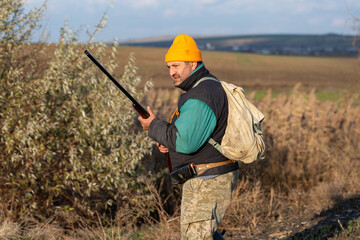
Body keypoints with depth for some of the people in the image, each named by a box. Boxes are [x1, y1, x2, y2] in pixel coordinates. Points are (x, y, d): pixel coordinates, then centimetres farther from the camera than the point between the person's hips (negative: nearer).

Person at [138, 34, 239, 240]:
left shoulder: (201, 97, -21)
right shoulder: (209, 86, 14)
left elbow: (184, 142, -28)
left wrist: (154, 126, -13)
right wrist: (166, 141, 6)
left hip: (208, 182, -11)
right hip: (214, 178, 11)